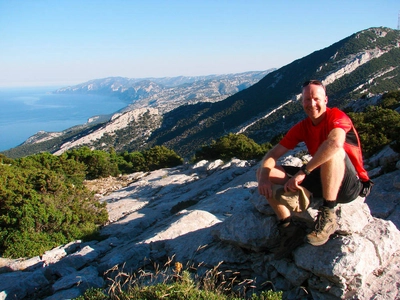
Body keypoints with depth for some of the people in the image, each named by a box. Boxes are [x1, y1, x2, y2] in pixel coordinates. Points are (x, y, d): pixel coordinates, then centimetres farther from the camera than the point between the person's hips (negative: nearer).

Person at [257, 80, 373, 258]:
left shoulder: (336, 116, -14)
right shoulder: (302, 127, 4)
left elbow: (336, 143, -39)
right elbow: (273, 154, -2)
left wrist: (303, 172, -37)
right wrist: (263, 178, -22)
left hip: (349, 185, -6)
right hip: (322, 181, 6)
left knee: (332, 151, -38)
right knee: (264, 172, -4)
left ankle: (328, 216, -26)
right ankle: (289, 228, -10)